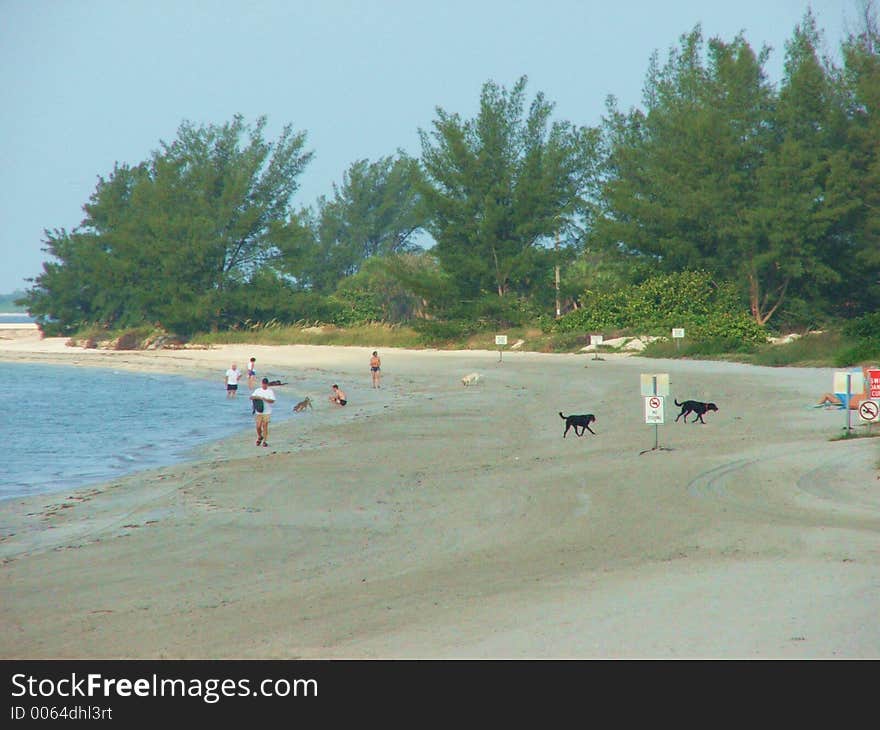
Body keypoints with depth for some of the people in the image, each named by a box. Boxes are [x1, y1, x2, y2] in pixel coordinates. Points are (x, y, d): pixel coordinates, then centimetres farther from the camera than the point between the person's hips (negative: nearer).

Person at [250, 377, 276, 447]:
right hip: (259, 412, 2)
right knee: (258, 426, 1)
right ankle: (259, 437, 29)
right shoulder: (258, 390, 7)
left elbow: (272, 401, -12)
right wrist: (256, 397, -19)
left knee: (265, 426, -3)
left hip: (267, 412, -2)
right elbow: (251, 397, 1)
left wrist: (264, 399, -24)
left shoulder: (270, 391, -1)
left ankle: (265, 441, 6)